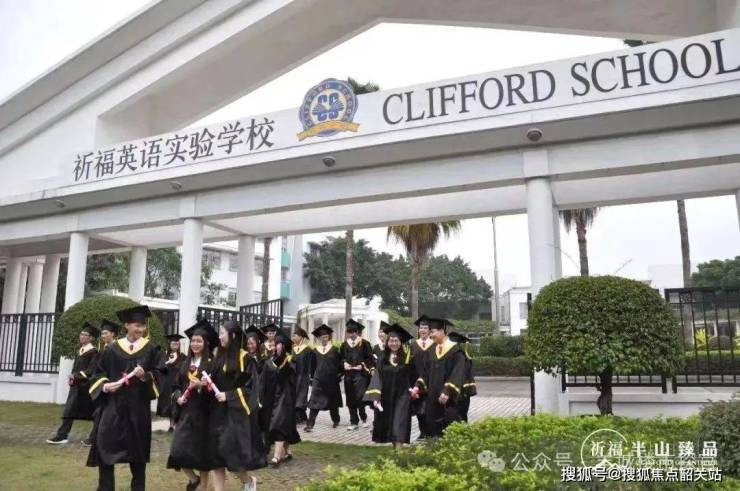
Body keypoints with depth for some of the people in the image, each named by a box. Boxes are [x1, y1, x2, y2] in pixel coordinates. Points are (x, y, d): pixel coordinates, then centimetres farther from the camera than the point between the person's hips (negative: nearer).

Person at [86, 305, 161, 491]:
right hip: (113, 404, 1)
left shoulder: (151, 349, 1)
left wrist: (145, 376, -20)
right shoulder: (112, 349, 4)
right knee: (105, 445, -4)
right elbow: (99, 372, 7)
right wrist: (105, 385, -11)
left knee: (137, 449, 8)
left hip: (138, 406, -1)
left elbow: (158, 375, 0)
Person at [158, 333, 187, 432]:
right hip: (167, 385, 3)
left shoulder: (182, 357, -1)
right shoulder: (165, 356, 8)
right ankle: (171, 424, 10)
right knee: (169, 405, 4)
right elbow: (160, 367, -3)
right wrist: (167, 363, -21)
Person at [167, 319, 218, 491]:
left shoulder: (211, 364, -6)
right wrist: (178, 397, -5)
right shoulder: (185, 364, 9)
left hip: (203, 413, -4)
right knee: (178, 451, -5)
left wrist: (202, 385, -26)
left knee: (201, 451, 4)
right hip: (186, 412, 4)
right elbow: (175, 386, 14)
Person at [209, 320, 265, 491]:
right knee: (216, 453, 5)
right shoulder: (220, 357, 9)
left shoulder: (245, 358, -10)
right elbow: (216, 381, 17)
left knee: (233, 451, -6)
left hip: (237, 412, -6)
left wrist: (228, 396, -17)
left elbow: (251, 387, -12)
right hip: (218, 412, 7)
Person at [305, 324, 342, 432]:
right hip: (318, 380, 0)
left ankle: (335, 420, 36)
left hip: (332, 380, 0)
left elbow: (340, 363, 3)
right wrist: (313, 376, 9)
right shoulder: (315, 350, 3)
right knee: (314, 402, -10)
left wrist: (339, 374, -1)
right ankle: (310, 424, -11)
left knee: (333, 402, 14)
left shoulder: (334, 349, -2)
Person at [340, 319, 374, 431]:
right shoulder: (344, 344, 11)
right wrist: (344, 363, -4)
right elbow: (341, 358, 16)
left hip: (360, 374, -4)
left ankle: (363, 417, 15)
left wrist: (363, 365, -14)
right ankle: (354, 422, 15)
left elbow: (369, 358, -1)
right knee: (350, 399, 5)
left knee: (360, 397, -10)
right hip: (348, 374, 4)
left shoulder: (364, 343, -2)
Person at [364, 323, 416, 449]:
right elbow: (377, 377, -2)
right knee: (389, 424, 12)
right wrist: (375, 397, -11)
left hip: (402, 396, -3)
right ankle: (395, 448, 27)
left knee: (399, 424, -9)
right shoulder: (383, 359, 3)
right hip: (386, 397, 4)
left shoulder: (407, 358, -4)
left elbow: (413, 377, 3)